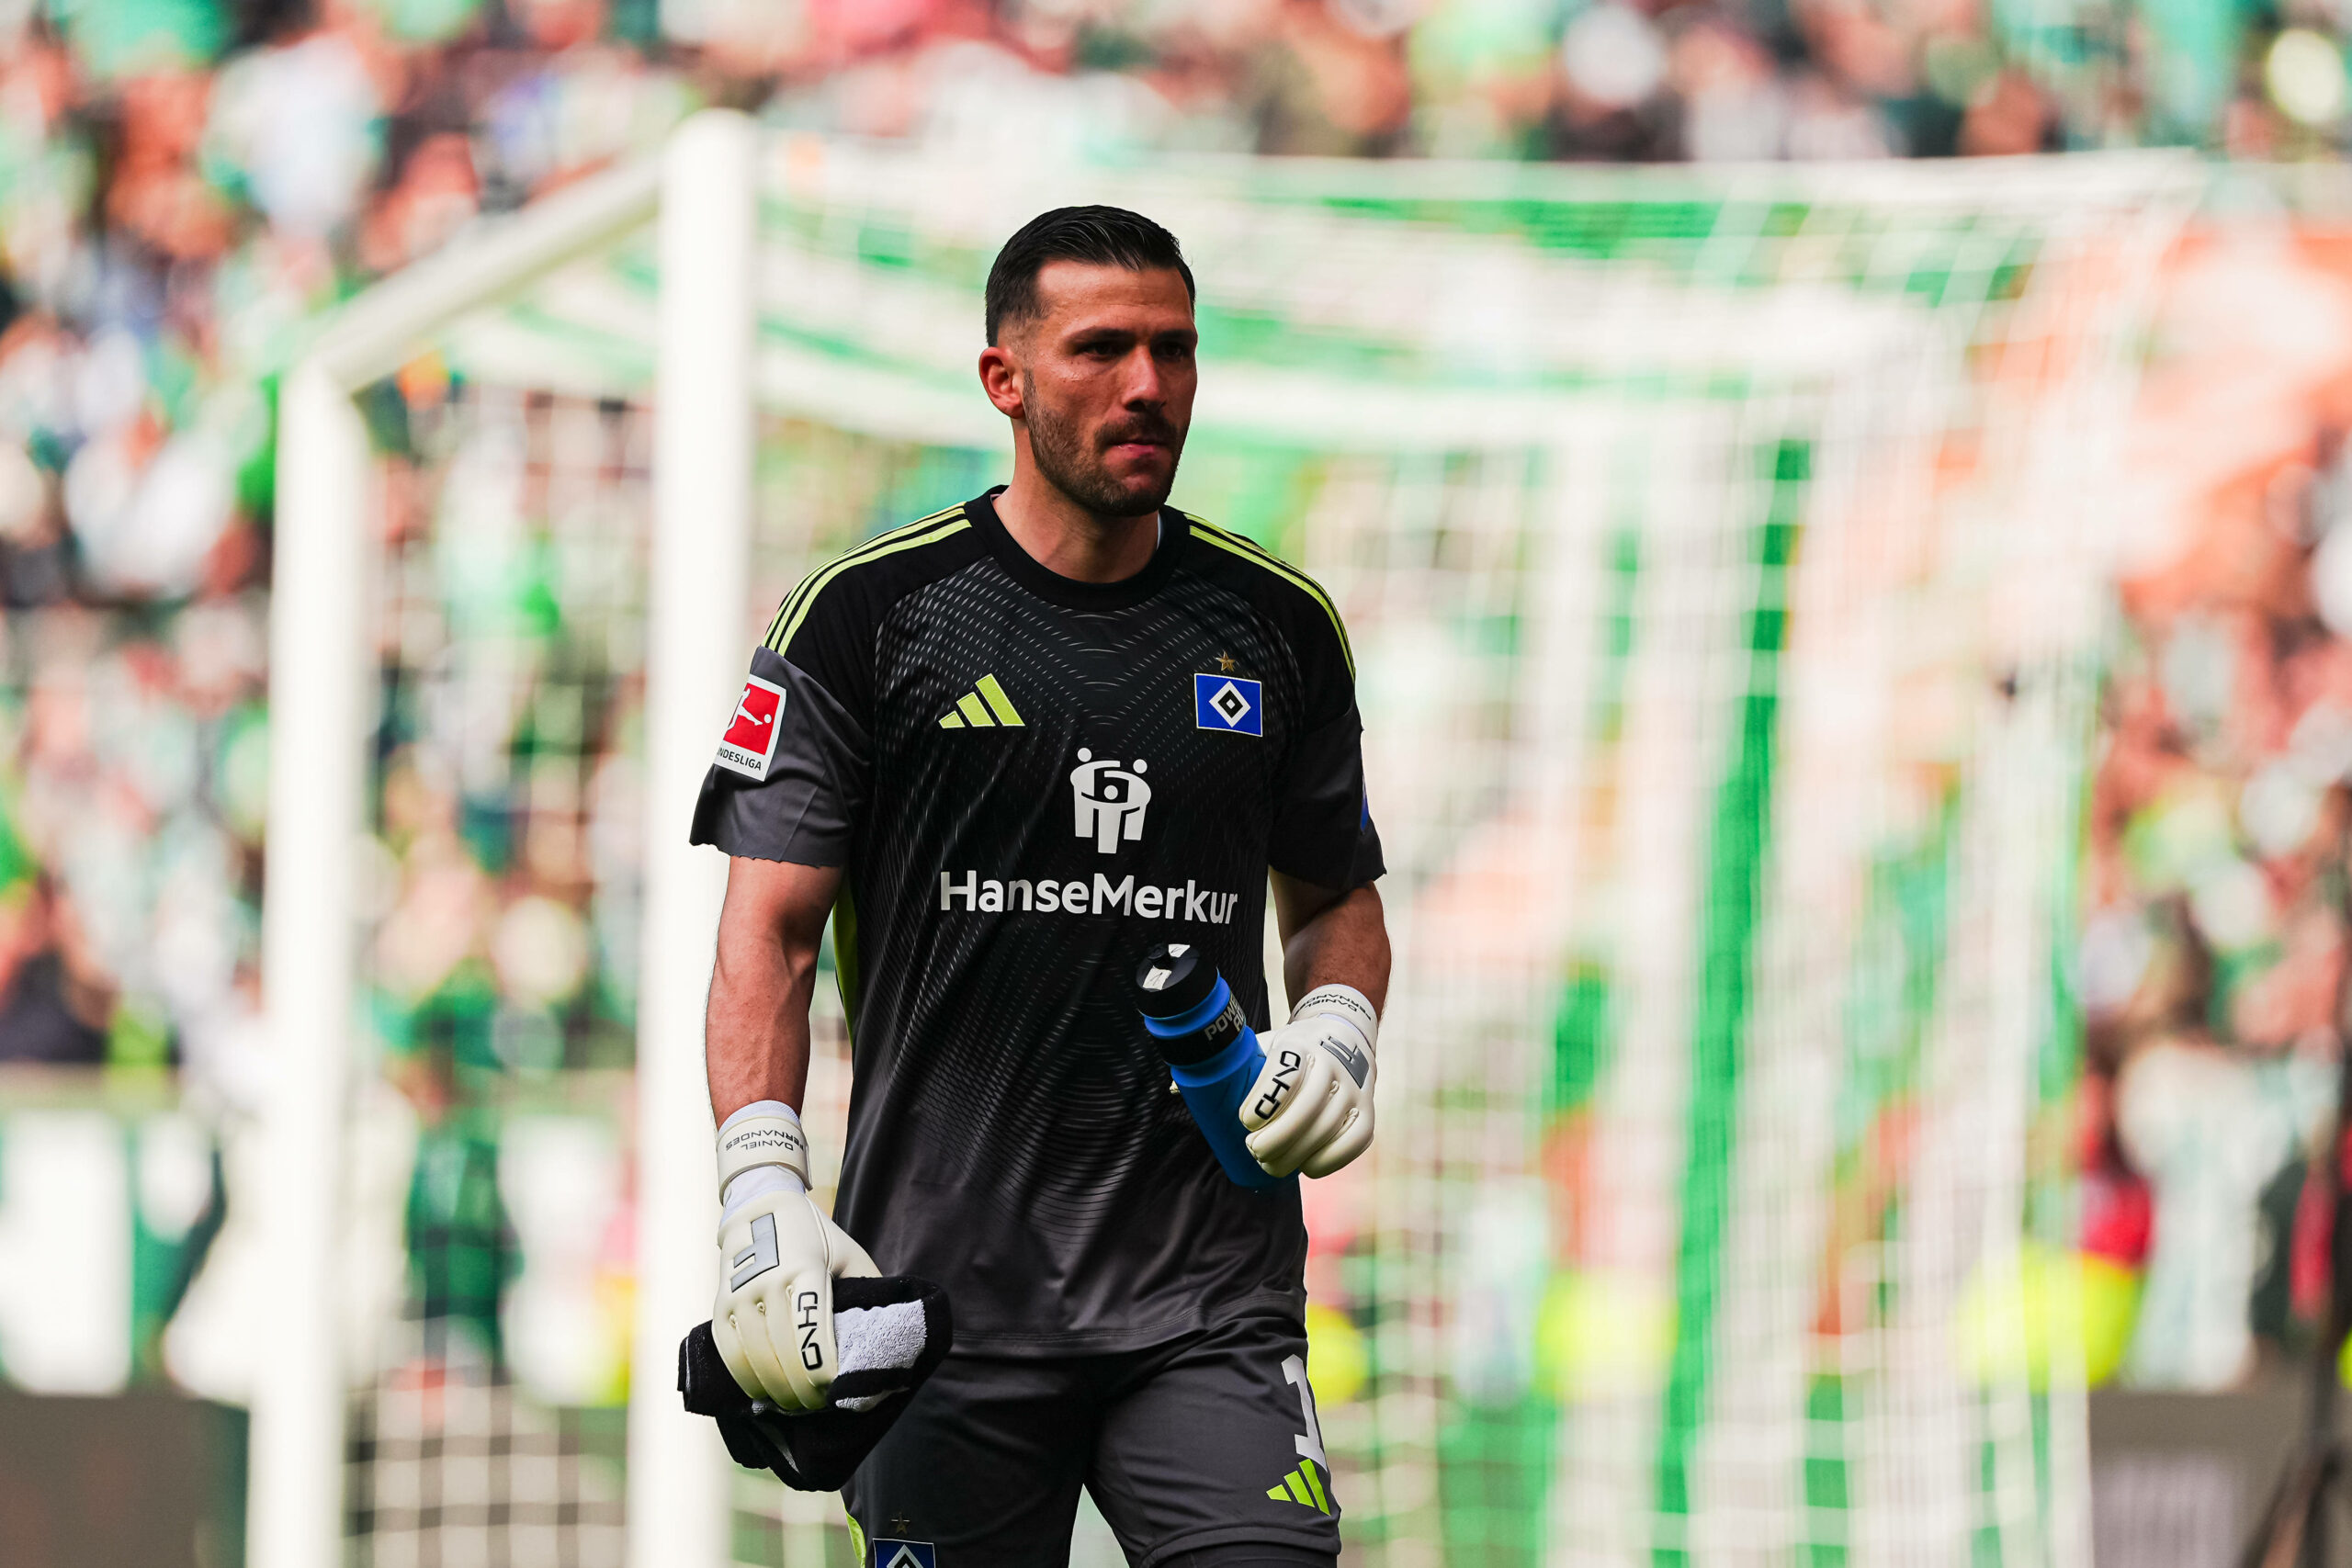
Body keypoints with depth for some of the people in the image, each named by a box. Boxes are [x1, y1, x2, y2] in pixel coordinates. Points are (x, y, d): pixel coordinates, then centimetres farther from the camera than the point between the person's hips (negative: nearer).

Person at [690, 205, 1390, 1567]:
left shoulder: (1278, 626, 9)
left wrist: (1337, 1031, 1)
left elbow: (1337, 895, 23)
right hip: (943, 1286, -2)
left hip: (1209, 1291, 2)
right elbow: (771, 930, -3)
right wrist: (764, 1189, -17)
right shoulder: (871, 616, 0)